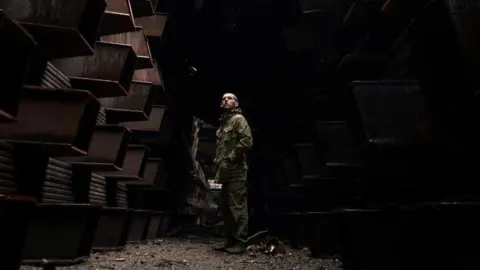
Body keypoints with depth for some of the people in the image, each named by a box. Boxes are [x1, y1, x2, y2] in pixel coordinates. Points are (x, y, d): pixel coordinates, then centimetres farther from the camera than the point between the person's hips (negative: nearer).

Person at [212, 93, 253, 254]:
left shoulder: (238, 119, -5)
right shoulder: (224, 122, 21)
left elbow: (247, 141, -18)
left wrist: (230, 159, -17)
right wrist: (218, 162, 14)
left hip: (235, 171, -9)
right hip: (226, 171, 10)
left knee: (238, 206, -7)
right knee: (226, 207, 12)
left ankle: (240, 242, -2)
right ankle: (231, 239, 21)